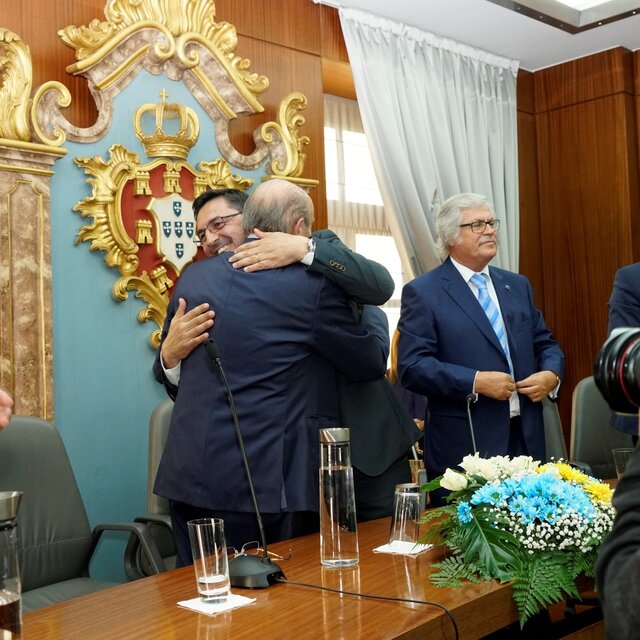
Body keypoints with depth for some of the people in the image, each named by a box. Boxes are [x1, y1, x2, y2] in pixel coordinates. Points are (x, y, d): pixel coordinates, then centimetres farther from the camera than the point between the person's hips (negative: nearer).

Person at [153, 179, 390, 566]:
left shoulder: (193, 277, 5)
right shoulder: (313, 285, -11)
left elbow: (165, 370, 16)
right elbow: (373, 362, 0)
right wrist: (373, 311, 18)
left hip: (189, 476, 5)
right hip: (268, 486, -5)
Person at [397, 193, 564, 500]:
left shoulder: (518, 285, 15)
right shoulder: (422, 292, -4)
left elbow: (546, 344, 19)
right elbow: (411, 366, -12)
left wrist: (551, 374, -3)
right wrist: (475, 382, -20)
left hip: (527, 439, 6)